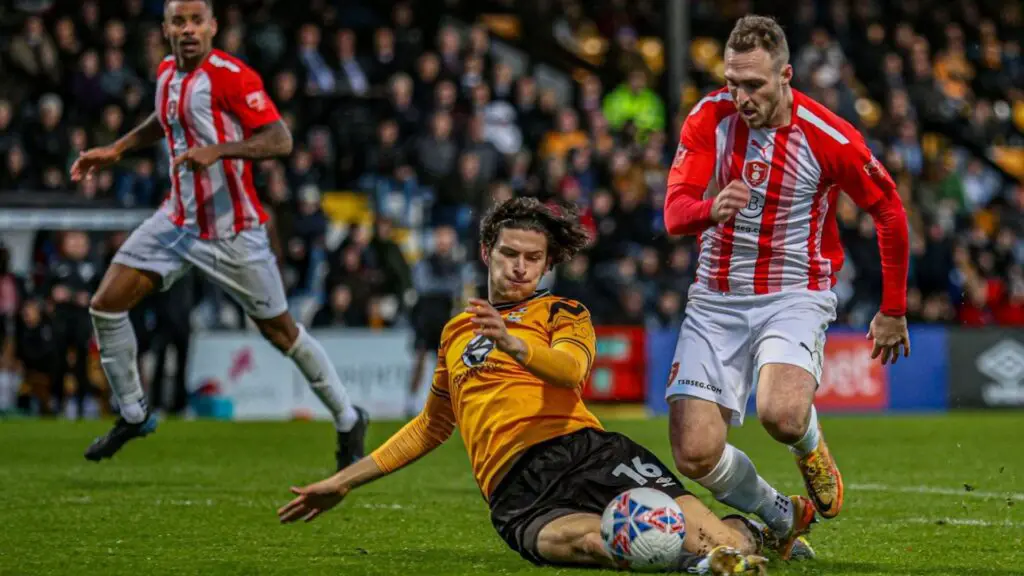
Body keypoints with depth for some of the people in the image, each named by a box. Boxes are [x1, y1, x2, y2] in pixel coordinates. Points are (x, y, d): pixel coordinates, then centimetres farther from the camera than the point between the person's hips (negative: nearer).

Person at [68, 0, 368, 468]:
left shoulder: (232, 76, -18)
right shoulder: (167, 72, 5)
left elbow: (280, 140, -25)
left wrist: (218, 150, -37)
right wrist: (117, 149, 21)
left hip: (233, 231, -7)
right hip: (179, 218, 7)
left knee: (280, 331, 1)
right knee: (106, 304, -2)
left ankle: (348, 420, 20)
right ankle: (132, 414, 14)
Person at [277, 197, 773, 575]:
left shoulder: (562, 313, 17)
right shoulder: (456, 331, 31)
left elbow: (571, 367, -8)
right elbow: (431, 427, 42)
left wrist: (509, 342, -28)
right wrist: (343, 482, 41)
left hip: (580, 447, 2)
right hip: (514, 488, -1)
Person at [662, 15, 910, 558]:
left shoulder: (827, 137, -13)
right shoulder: (709, 118, -6)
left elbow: (890, 213, 1)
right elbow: (674, 212, -12)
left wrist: (893, 311, 7)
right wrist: (710, 210, -37)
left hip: (795, 297, -3)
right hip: (716, 298, 3)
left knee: (781, 413, -33)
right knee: (695, 455, -11)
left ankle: (812, 450, 7)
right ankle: (784, 520, 19)